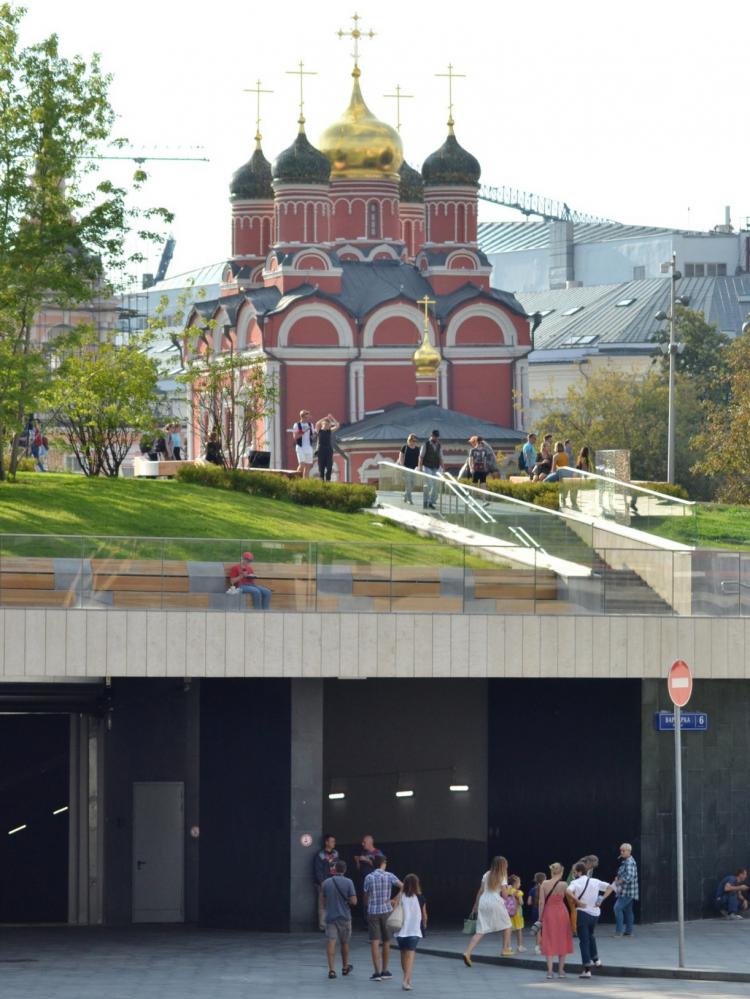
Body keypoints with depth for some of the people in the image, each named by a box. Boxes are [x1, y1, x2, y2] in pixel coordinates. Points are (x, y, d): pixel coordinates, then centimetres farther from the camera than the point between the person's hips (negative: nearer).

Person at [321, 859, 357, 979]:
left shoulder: (326, 883, -1)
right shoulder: (348, 882, -8)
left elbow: (324, 901, 6)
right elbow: (353, 901, -11)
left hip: (330, 916, 0)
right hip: (344, 916, 0)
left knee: (330, 943, -3)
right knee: (344, 943, 16)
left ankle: (332, 969, -13)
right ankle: (345, 967, 31)